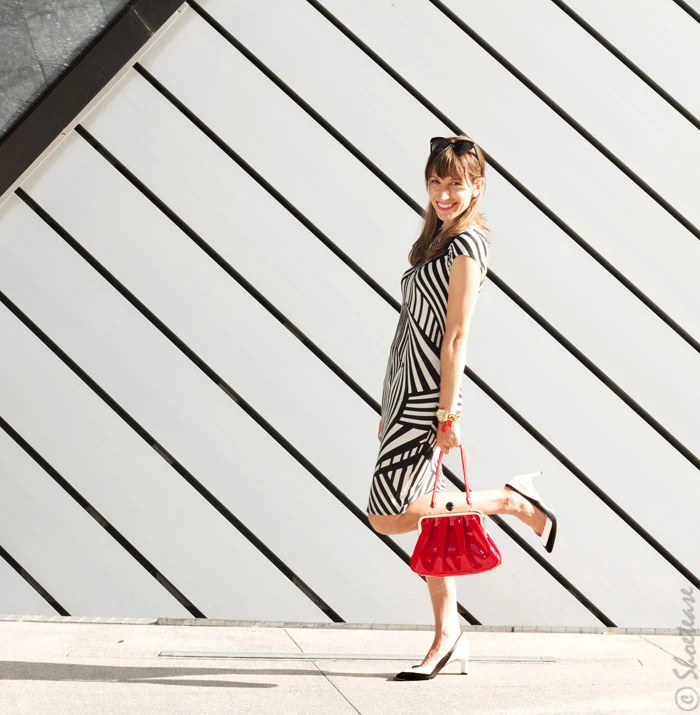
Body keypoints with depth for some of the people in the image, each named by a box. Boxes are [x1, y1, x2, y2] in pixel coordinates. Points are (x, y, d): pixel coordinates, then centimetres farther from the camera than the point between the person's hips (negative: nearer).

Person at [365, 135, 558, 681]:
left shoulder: (467, 244, -8)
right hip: (410, 391, 9)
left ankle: (513, 501, -2)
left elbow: (456, 336, -15)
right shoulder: (439, 238, 18)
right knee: (428, 517, 10)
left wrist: (447, 414, -19)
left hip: (431, 393, -9)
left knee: (389, 515, -14)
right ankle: (449, 636, 18)